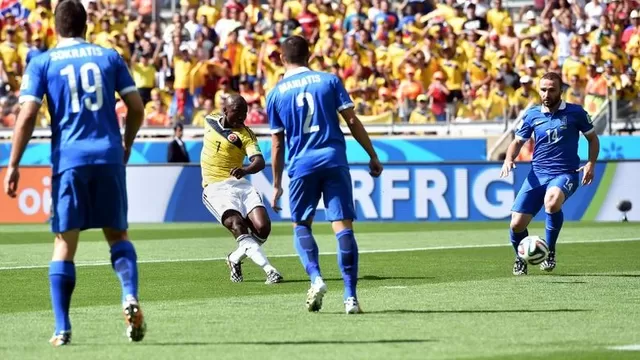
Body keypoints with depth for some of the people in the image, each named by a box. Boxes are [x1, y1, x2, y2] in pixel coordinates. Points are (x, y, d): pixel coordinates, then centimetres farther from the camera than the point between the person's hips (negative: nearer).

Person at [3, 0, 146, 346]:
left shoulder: (42, 63, 4)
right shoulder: (109, 57, 10)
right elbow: (136, 108, 8)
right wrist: (125, 146, 24)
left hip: (69, 159, -1)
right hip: (109, 156, 2)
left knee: (65, 243, 3)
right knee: (117, 234, 14)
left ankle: (62, 329, -2)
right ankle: (130, 296, -13)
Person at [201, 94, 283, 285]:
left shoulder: (246, 135, -5)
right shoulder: (210, 121, 7)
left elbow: (259, 161, -21)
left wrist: (246, 170, -42)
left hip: (240, 184, 0)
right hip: (216, 188, 0)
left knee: (262, 227, -18)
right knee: (237, 224, -25)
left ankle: (235, 258, 13)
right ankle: (269, 270, -34)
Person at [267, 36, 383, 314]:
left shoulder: (276, 94, 6)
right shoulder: (329, 80, 5)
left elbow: (277, 143, 9)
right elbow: (352, 121, 1)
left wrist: (277, 185, 16)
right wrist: (373, 156, 9)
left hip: (302, 166, 0)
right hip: (334, 160, 0)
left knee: (301, 225, 16)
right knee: (343, 226, -2)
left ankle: (315, 278, -7)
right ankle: (350, 296, -10)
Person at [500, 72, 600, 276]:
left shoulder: (575, 113, 0)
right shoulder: (532, 115, 7)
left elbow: (592, 138, 10)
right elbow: (518, 141, 17)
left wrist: (591, 163, -5)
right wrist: (509, 159, -3)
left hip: (565, 174, -3)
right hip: (537, 174, 3)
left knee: (552, 202, -38)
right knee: (517, 224, -7)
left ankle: (550, 252, -15)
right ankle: (520, 259, 26)